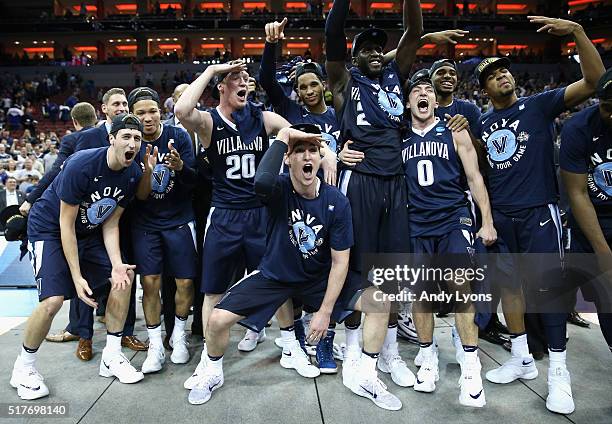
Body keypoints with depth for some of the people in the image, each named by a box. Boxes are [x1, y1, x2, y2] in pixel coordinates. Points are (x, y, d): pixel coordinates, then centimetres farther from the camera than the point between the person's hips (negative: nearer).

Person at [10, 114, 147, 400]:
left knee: (124, 278, -4)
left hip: (88, 233, 7)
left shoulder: (132, 175, -10)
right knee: (53, 300, -20)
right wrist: (77, 276, -24)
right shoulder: (80, 165, -29)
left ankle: (111, 356, 9)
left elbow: (110, 223, -4)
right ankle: (23, 367, 8)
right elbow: (66, 224, -23)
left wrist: (116, 264, -17)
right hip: (49, 229, -6)